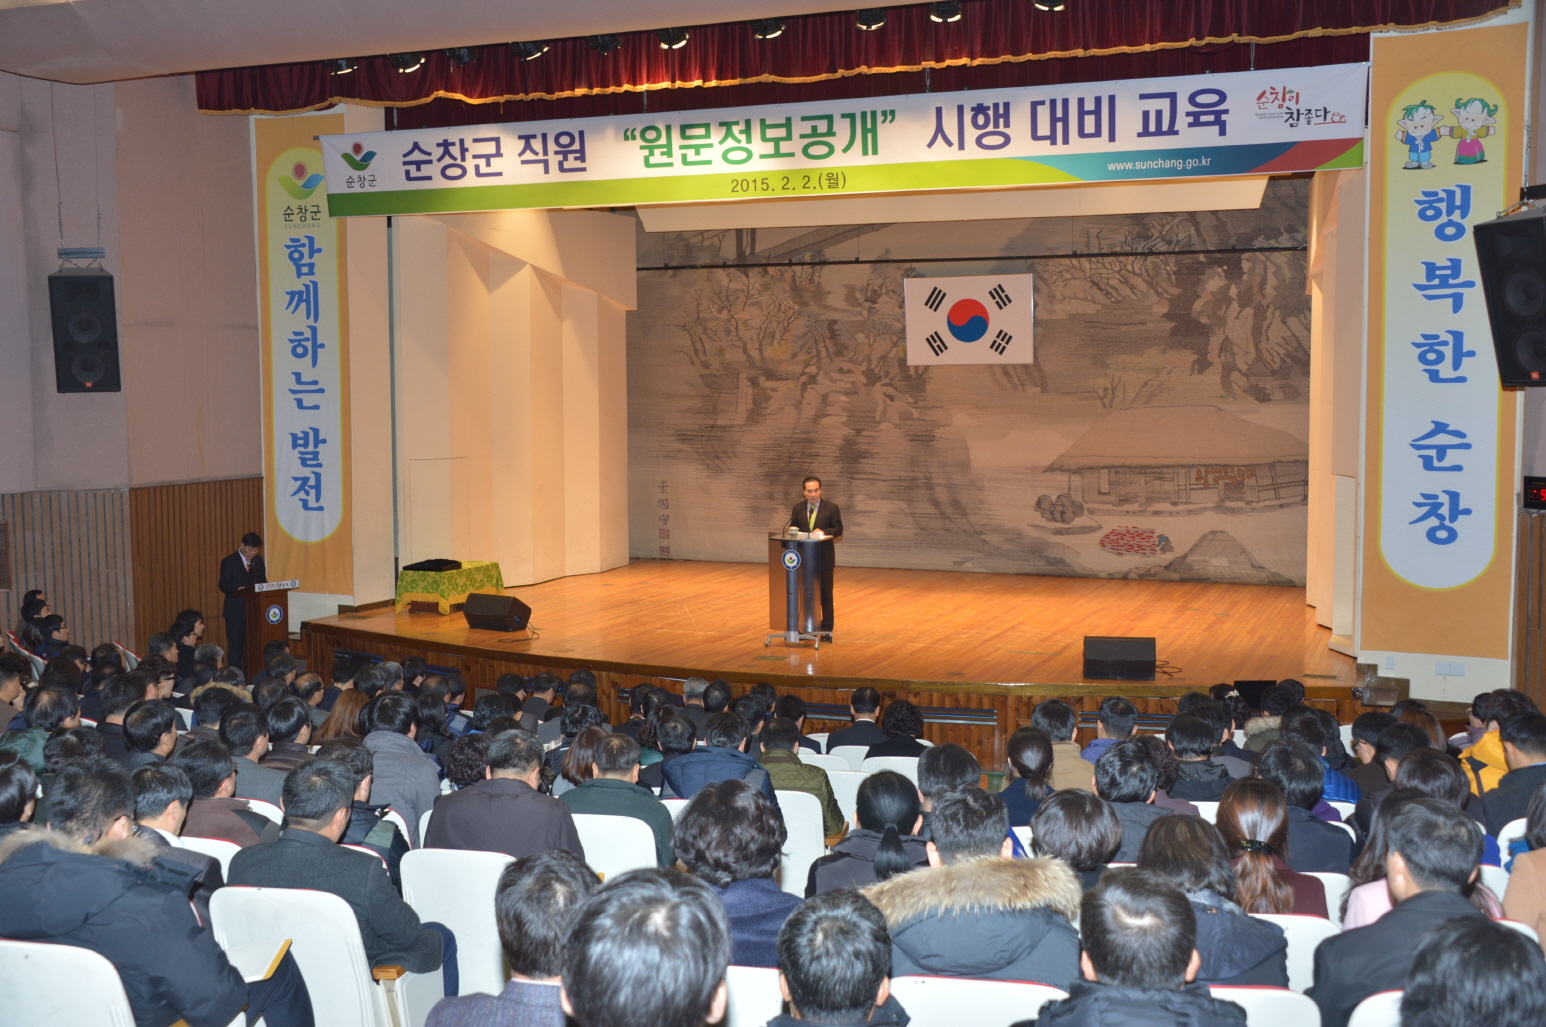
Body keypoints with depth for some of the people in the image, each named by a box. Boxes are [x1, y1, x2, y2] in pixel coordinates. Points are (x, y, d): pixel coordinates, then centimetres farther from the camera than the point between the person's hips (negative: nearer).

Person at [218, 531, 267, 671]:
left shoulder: (258, 560, 12)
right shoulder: (229, 562, -3)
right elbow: (223, 585, -6)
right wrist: (236, 590, -24)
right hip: (235, 610, -4)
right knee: (235, 645, -1)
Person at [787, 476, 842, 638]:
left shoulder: (831, 507, -3)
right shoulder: (798, 508, 6)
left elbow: (838, 530, -4)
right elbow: (792, 528, 12)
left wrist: (823, 532, -21)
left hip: (824, 557, -3)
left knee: (825, 593, 4)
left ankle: (826, 629, 10)